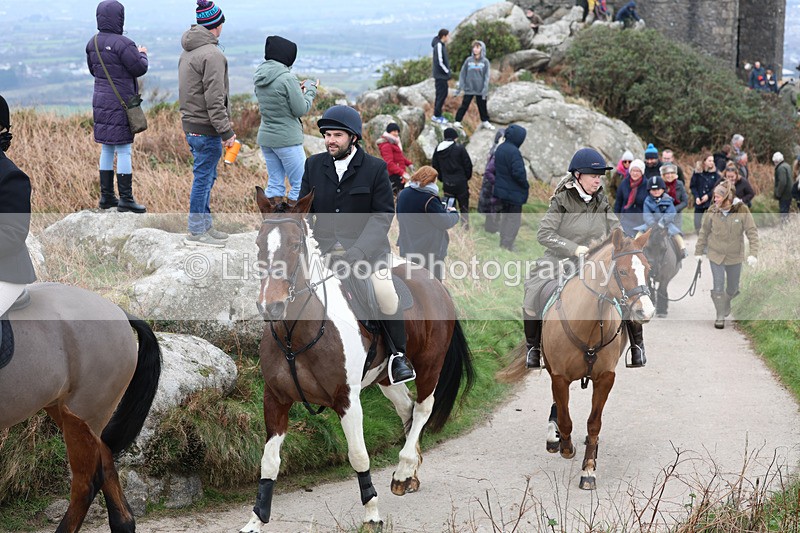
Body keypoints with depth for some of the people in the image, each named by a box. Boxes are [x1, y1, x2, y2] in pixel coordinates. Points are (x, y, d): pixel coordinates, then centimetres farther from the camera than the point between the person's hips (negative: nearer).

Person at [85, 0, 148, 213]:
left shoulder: (92, 43, 6)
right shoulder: (122, 44, -19)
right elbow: (140, 68, -14)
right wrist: (142, 54, 8)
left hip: (100, 101, 8)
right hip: (120, 104, -8)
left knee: (106, 149, 14)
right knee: (124, 150, -3)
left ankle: (106, 196, 20)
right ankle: (126, 199, -1)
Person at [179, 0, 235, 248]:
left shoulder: (188, 52, 13)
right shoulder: (212, 55, -18)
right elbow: (214, 98, -21)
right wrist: (226, 130, -17)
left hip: (190, 123, 10)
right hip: (206, 128, -10)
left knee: (206, 176, 19)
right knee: (203, 177, -2)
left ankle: (205, 225, 27)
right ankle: (196, 232, 3)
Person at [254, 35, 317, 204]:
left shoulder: (259, 77, 5)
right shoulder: (287, 78, -18)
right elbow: (301, 110, -13)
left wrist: (298, 90, 13)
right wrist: (310, 91, 3)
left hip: (265, 137, 8)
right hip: (287, 139, -8)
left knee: (274, 184, 13)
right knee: (300, 185, 2)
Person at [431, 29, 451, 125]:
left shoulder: (441, 45, 13)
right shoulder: (439, 46, -16)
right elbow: (440, 62, -20)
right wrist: (448, 72, -13)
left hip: (441, 76, 10)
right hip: (440, 76, -10)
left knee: (442, 94, 13)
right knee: (441, 95, -5)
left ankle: (437, 115, 18)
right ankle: (437, 115, -1)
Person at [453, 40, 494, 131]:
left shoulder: (485, 62, -2)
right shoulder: (468, 60, 1)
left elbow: (486, 76, -4)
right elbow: (463, 74, 3)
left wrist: (485, 89, -12)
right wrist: (459, 86, -1)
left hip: (480, 89, 0)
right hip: (469, 89, 0)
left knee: (482, 106, 11)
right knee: (464, 106, 0)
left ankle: (485, 122, 26)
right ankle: (457, 121, 8)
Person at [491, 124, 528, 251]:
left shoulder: (500, 149, 5)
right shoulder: (514, 151, -23)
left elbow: (496, 169, 13)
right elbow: (518, 172, -26)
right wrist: (526, 185, -10)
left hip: (501, 190, 9)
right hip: (514, 192, -9)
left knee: (505, 217, 19)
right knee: (514, 219, 0)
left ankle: (503, 244, 26)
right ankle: (507, 246, 0)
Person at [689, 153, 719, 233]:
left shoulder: (715, 172, -1)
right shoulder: (697, 171, 0)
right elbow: (692, 186, 1)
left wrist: (708, 195, -13)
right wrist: (696, 197, -12)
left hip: (711, 201, -1)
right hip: (699, 201, 1)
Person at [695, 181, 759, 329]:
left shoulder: (742, 211, -15)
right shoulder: (712, 211, -10)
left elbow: (752, 232, -12)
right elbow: (704, 232, 1)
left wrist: (753, 253, -20)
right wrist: (699, 251, 5)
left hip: (734, 256, 0)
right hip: (715, 255, 0)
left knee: (733, 287, 16)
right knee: (718, 287, -2)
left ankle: (726, 303, 46)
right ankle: (720, 316, 12)